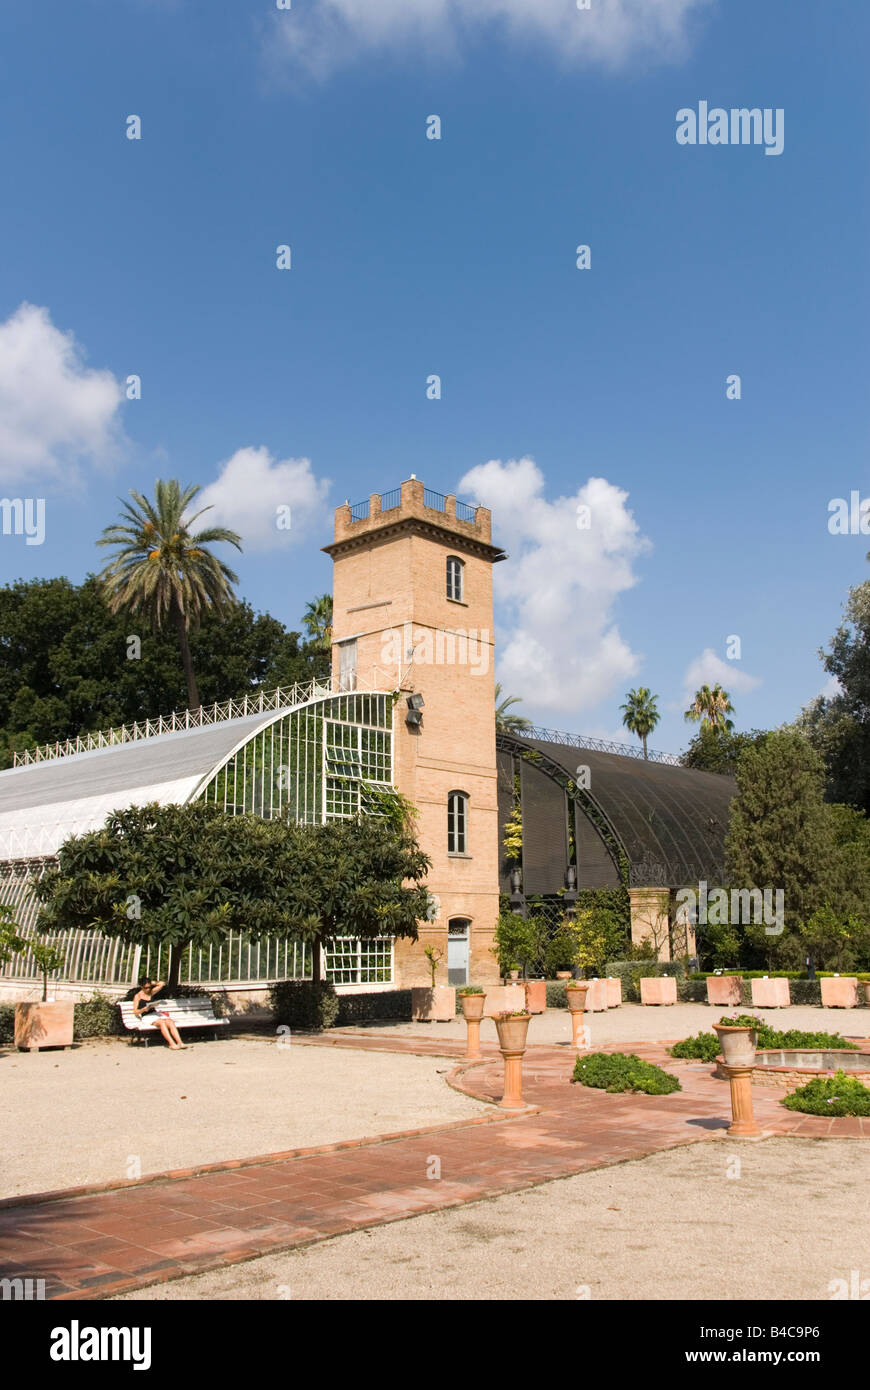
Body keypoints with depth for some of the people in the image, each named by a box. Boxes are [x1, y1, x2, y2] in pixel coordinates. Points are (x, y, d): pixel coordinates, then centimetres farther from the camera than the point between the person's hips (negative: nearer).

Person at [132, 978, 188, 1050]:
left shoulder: (151, 992, 18)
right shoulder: (137, 996, 4)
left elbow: (162, 983, 20)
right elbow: (135, 1011, -2)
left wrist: (152, 982, 17)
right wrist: (144, 1009, -18)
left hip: (155, 1013, 5)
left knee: (170, 1021, -26)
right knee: (161, 1022, -35)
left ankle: (180, 1043, -38)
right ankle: (172, 1044, -42)